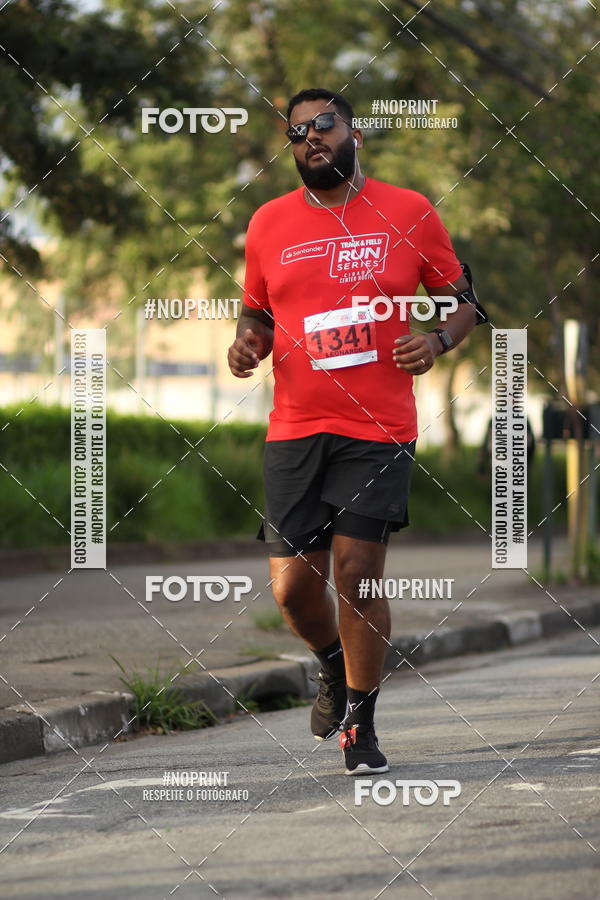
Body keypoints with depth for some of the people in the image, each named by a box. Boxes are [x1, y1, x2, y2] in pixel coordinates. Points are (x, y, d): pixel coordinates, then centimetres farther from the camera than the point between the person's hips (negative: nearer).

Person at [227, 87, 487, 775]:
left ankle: (360, 727, 9)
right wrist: (248, 342, 0)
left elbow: (463, 299, 11)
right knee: (292, 585, -1)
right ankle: (332, 665, 33)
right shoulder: (269, 223, 9)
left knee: (357, 574, -8)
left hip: (380, 432, -2)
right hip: (295, 430, 2)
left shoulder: (409, 213, 3)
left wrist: (438, 339, -10)